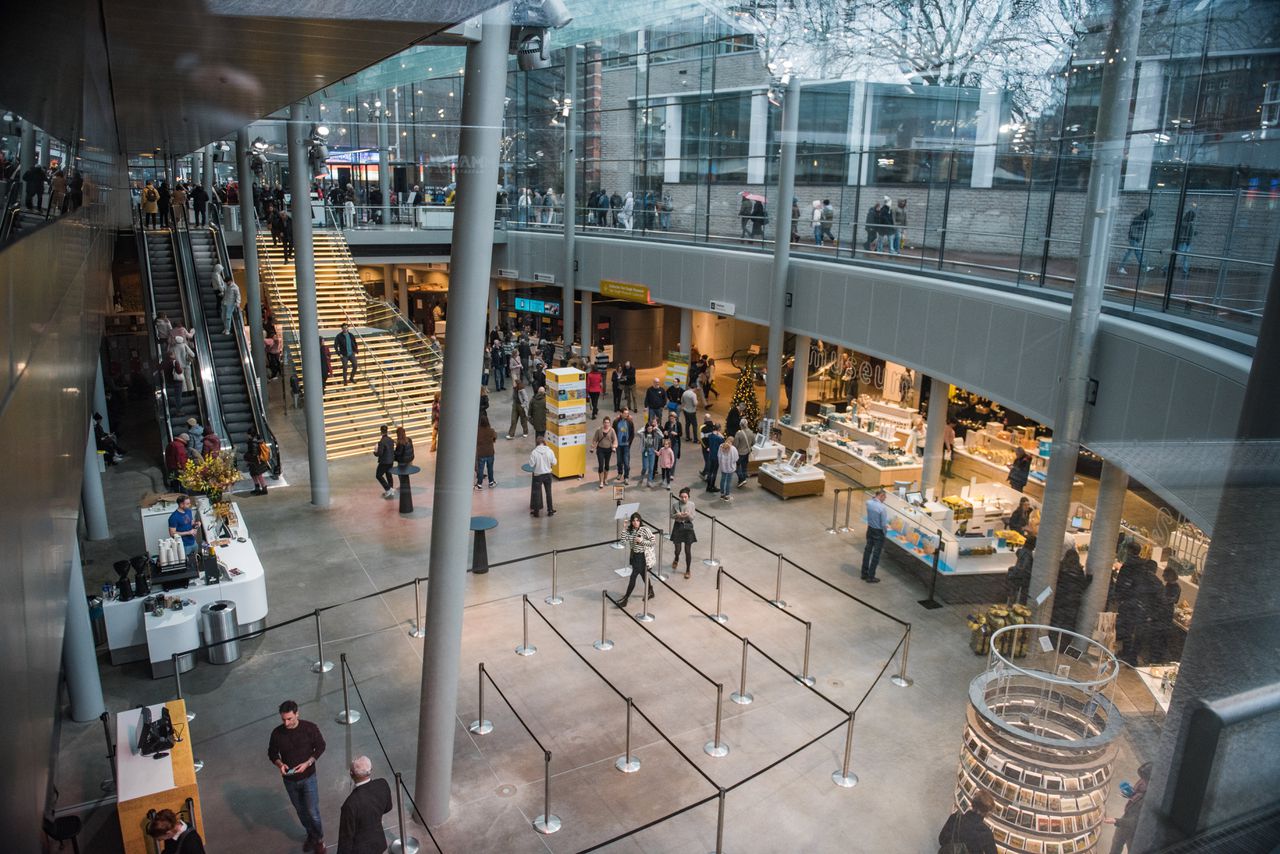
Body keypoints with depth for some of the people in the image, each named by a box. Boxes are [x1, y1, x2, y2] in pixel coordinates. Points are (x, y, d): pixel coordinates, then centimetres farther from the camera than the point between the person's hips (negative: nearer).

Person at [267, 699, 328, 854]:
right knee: (301, 811, 21)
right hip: (290, 780, 3)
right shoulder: (277, 733, -16)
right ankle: (311, 835, 45)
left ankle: (319, 839, 27)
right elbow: (272, 753, 0)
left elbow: (320, 747, -7)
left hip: (308, 778, -2)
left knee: (313, 812, 2)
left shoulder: (310, 728, -21)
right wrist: (280, 764, -20)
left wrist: (307, 763, -21)